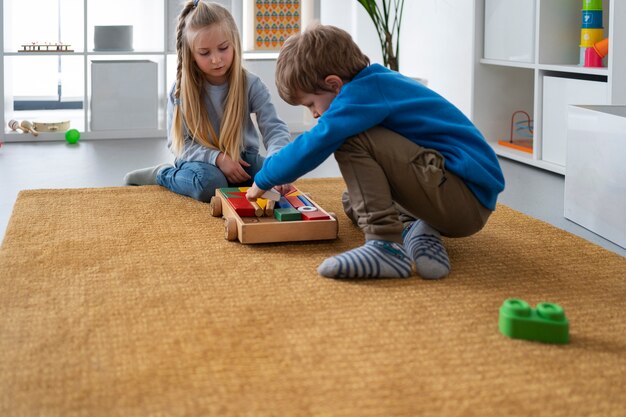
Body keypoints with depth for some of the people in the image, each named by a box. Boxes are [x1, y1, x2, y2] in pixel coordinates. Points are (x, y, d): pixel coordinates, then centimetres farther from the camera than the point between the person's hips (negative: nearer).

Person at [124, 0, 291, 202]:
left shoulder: (251, 85, -10)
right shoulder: (181, 91, -11)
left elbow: (275, 129, -19)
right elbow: (180, 143, -10)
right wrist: (217, 158, -27)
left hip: (241, 158, 3)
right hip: (200, 160, -3)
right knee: (210, 184, -37)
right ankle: (162, 174, -5)